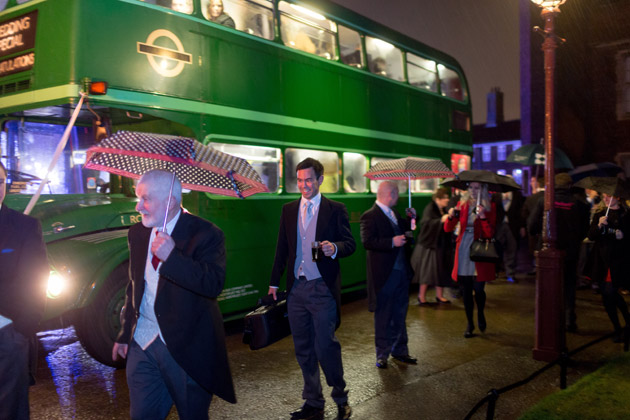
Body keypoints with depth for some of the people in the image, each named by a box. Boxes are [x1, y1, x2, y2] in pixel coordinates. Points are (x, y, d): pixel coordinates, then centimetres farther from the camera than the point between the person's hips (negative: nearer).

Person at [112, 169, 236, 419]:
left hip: (187, 347, -5)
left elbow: (214, 284, -27)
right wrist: (125, 334, 18)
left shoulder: (205, 235, -14)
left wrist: (172, 257, -32)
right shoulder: (137, 233, 7)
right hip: (142, 344, 5)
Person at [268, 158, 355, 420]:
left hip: (323, 290, -4)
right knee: (303, 350, 12)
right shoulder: (288, 210, 10)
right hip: (296, 289, 5)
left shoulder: (335, 210, -2)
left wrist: (335, 248, -24)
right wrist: (274, 282, 12)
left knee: (325, 346, -7)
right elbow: (282, 248, 14)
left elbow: (350, 244, -2)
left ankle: (341, 399, 17)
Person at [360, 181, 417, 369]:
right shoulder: (370, 216, -13)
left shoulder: (394, 213, 13)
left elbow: (403, 229, 28)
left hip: (401, 271, 8)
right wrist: (392, 242, -25)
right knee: (383, 316, 5)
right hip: (384, 275, -8)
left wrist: (411, 218, 11)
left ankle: (399, 350, 31)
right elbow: (367, 241, -23)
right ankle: (382, 354, 18)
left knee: (399, 314, 17)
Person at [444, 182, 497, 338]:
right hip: (463, 251, 3)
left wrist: (483, 216, -22)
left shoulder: (490, 207, -1)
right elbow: (448, 229, 2)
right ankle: (470, 323, 23)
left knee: (478, 290, -6)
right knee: (466, 291, 7)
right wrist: (451, 216, -16)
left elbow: (490, 234, -11)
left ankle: (480, 314, 26)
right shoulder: (462, 204, 7)